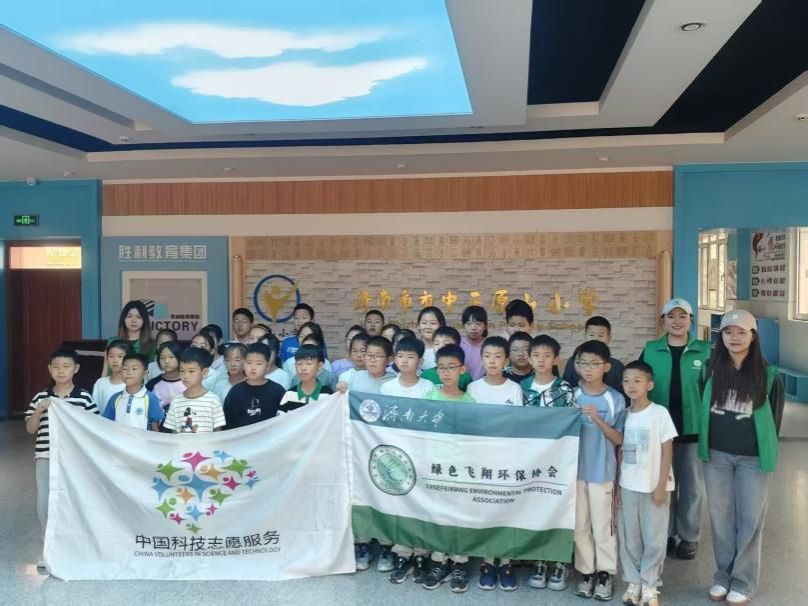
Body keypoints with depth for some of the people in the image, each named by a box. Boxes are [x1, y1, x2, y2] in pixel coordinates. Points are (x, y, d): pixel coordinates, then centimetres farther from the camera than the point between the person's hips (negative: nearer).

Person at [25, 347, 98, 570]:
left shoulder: (84, 398, -4)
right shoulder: (40, 397, 2)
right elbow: (30, 429, 3)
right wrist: (38, 411, -13)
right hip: (45, 458, 2)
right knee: (45, 504, 6)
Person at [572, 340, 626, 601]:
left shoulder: (616, 399, -7)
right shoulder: (572, 395, -1)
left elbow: (618, 439, -7)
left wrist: (598, 419, -19)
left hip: (602, 471, -2)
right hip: (575, 468, 2)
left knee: (602, 524, 7)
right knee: (579, 524, 11)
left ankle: (605, 573, 23)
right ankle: (586, 572, 25)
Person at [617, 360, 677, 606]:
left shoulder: (660, 412, -7)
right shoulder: (623, 415, 4)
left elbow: (667, 451, -6)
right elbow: (620, 452, 8)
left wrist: (661, 486, -10)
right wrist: (617, 485, 5)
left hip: (654, 486, -3)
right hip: (628, 485, 3)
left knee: (654, 539, 4)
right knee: (629, 538, 9)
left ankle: (650, 586, 18)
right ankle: (633, 582, 22)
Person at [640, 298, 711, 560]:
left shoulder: (705, 351, -1)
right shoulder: (650, 350, 1)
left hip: (693, 429, 0)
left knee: (692, 485, 11)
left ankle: (689, 537, 26)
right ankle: (665, 533, 26)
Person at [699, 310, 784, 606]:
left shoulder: (768, 374, -5)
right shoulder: (711, 370, 1)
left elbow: (775, 415, 3)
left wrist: (766, 448, 6)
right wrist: (704, 442, 8)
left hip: (753, 457, -2)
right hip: (716, 455, 2)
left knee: (749, 520, 6)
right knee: (720, 517, 10)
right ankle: (723, 576, 23)